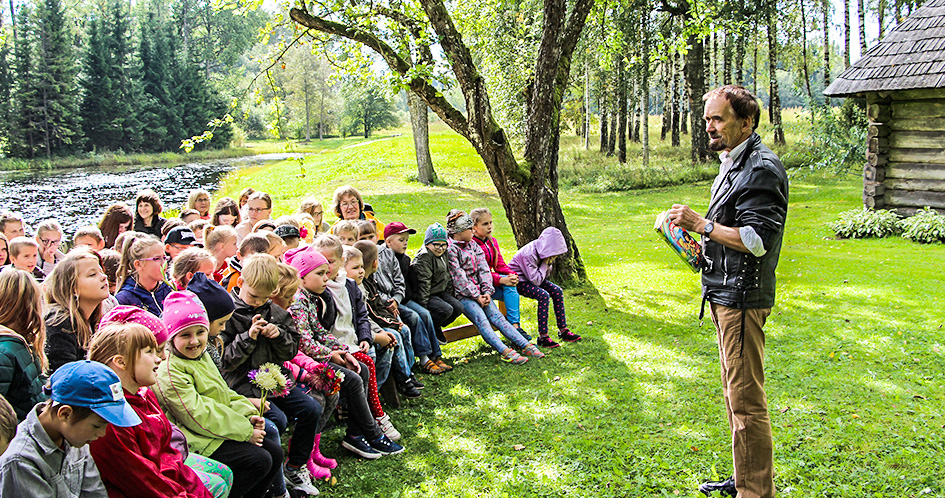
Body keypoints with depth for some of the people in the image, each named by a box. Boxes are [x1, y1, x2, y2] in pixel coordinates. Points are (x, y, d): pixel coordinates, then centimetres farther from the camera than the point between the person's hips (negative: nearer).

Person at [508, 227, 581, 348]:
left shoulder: (542, 251, -4)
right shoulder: (529, 254, -30)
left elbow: (545, 275, 4)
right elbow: (536, 280, -29)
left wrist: (548, 263, -15)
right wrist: (545, 263, -22)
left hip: (533, 278, 9)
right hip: (518, 281, -9)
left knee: (557, 292, -6)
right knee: (543, 295, -29)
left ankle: (563, 330, 2)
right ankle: (543, 337, -26)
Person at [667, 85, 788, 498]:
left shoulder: (762, 169, -16)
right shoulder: (732, 165, 17)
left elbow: (757, 240, -23)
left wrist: (701, 224, -18)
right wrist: (702, 243, 11)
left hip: (743, 298, -11)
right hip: (724, 294, 11)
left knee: (746, 399, -5)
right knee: (734, 394, 18)